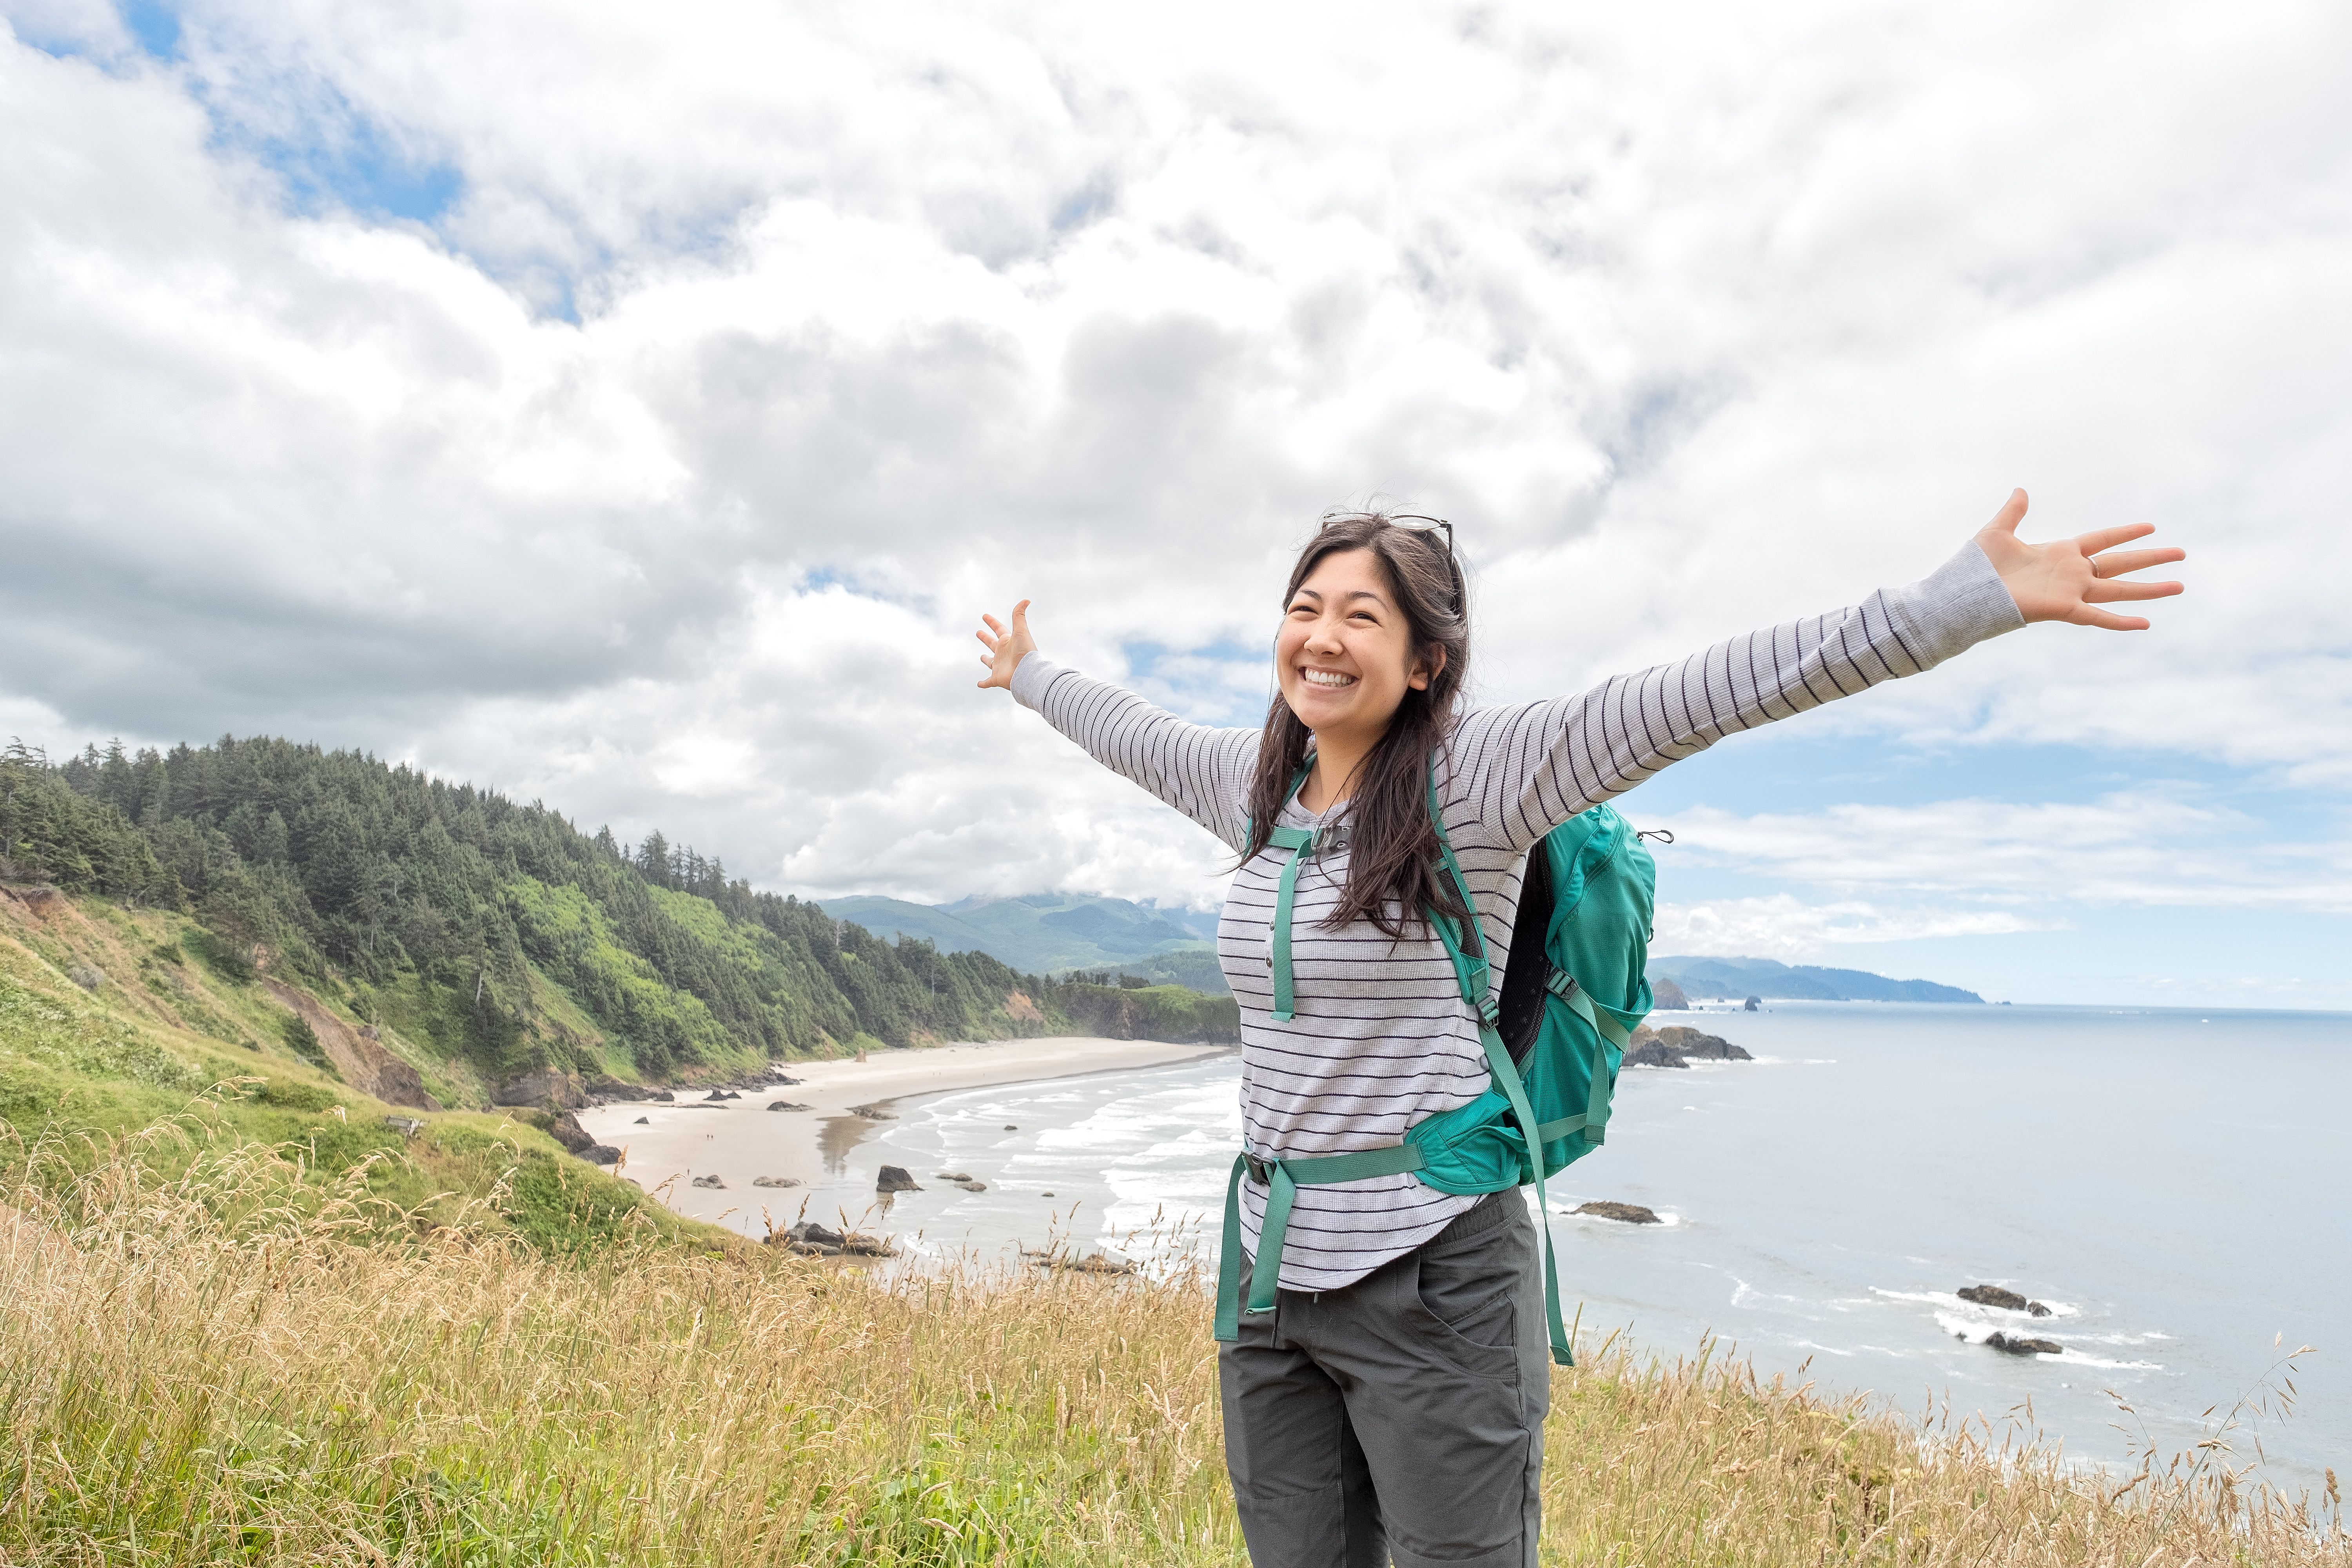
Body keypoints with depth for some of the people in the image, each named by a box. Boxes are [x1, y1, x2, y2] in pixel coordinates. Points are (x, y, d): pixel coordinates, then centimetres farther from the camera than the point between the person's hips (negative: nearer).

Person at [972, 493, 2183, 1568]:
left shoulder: (1475, 773, -11)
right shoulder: (1250, 780, 6)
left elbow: (1696, 698, -19)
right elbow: (1131, 730, 25)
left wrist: (1974, 596, -25)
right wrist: (1028, 672, 42)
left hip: (1433, 1274, -5)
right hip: (1268, 1268, 6)